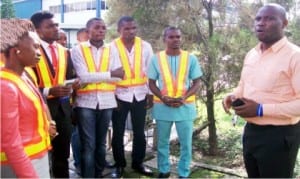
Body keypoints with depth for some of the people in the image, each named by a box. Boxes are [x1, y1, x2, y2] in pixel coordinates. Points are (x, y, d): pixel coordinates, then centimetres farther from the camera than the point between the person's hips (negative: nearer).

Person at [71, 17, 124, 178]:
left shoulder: (111, 51, 8)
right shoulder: (78, 49, -1)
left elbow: (117, 77, -3)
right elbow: (83, 76, -13)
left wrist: (93, 77, -12)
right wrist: (109, 74, -13)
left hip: (106, 102, 3)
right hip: (86, 102, -3)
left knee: (101, 143, 15)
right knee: (88, 145, 0)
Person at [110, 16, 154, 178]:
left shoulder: (145, 46, -1)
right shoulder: (112, 47, -7)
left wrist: (151, 93, 2)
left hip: (140, 94, 2)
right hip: (120, 95, -2)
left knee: (139, 132, 13)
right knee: (118, 132, 8)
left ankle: (138, 163, 29)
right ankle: (119, 165, 24)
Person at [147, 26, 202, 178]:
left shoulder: (191, 58, -2)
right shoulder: (156, 58, 0)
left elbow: (196, 83, 1)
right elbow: (152, 83, 3)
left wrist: (184, 98, -16)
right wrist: (163, 98, -14)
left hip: (185, 106, 0)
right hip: (162, 106, 1)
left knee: (186, 143, 6)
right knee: (162, 142, 13)